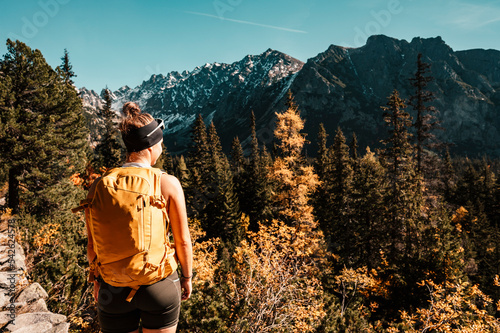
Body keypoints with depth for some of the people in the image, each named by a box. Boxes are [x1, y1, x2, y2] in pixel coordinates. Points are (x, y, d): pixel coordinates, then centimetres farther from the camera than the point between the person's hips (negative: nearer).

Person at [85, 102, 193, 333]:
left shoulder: (99, 186, -8)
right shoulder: (168, 184, -14)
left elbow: (92, 246, -1)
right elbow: (183, 240, -7)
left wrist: (97, 280, 16)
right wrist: (187, 277, 9)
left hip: (114, 288, 2)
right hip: (159, 285, -1)